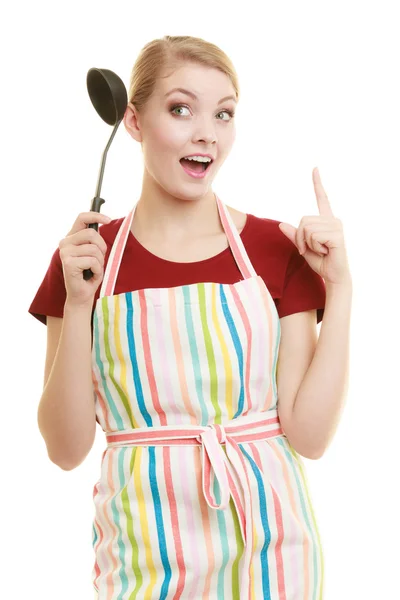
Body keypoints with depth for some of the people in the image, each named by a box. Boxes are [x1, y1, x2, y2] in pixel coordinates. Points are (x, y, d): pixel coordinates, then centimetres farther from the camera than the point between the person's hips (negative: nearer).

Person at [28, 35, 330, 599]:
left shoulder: (277, 250, -3)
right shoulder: (86, 257, -3)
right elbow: (67, 448, -6)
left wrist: (339, 285, -12)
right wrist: (78, 302, -15)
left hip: (266, 545, 1)